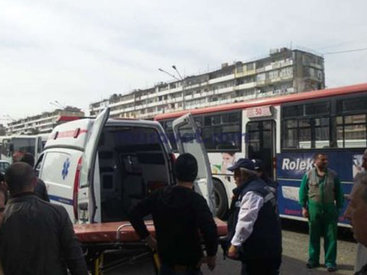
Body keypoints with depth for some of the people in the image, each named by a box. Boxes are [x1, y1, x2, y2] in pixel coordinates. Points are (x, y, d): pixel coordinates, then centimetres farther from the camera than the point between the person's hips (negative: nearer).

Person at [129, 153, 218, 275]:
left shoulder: (159, 194, -2)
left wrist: (148, 238, 9)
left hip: (166, 261, 5)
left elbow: (134, 214, 4)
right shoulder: (196, 200, -18)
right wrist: (211, 256, -16)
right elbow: (209, 230, -31)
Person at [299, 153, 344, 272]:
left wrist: (339, 208, 4)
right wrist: (304, 207, -1)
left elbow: (338, 193, 6)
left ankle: (330, 262, 15)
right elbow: (303, 192, 2)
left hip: (329, 209, 1)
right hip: (314, 208, 0)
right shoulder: (308, 175, -2)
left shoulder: (333, 175, 0)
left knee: (330, 237, 4)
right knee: (314, 236, 10)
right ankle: (313, 260, 22)